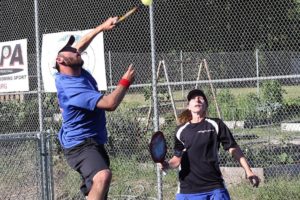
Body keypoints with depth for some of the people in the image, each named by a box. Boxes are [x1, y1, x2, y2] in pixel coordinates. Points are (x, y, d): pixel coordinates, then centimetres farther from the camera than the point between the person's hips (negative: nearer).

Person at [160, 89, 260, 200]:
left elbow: (233, 148, 4)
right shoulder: (180, 130, 10)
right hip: (187, 190, 2)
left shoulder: (215, 125, 3)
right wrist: (167, 164, -5)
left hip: (215, 188, -2)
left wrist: (248, 171, -2)